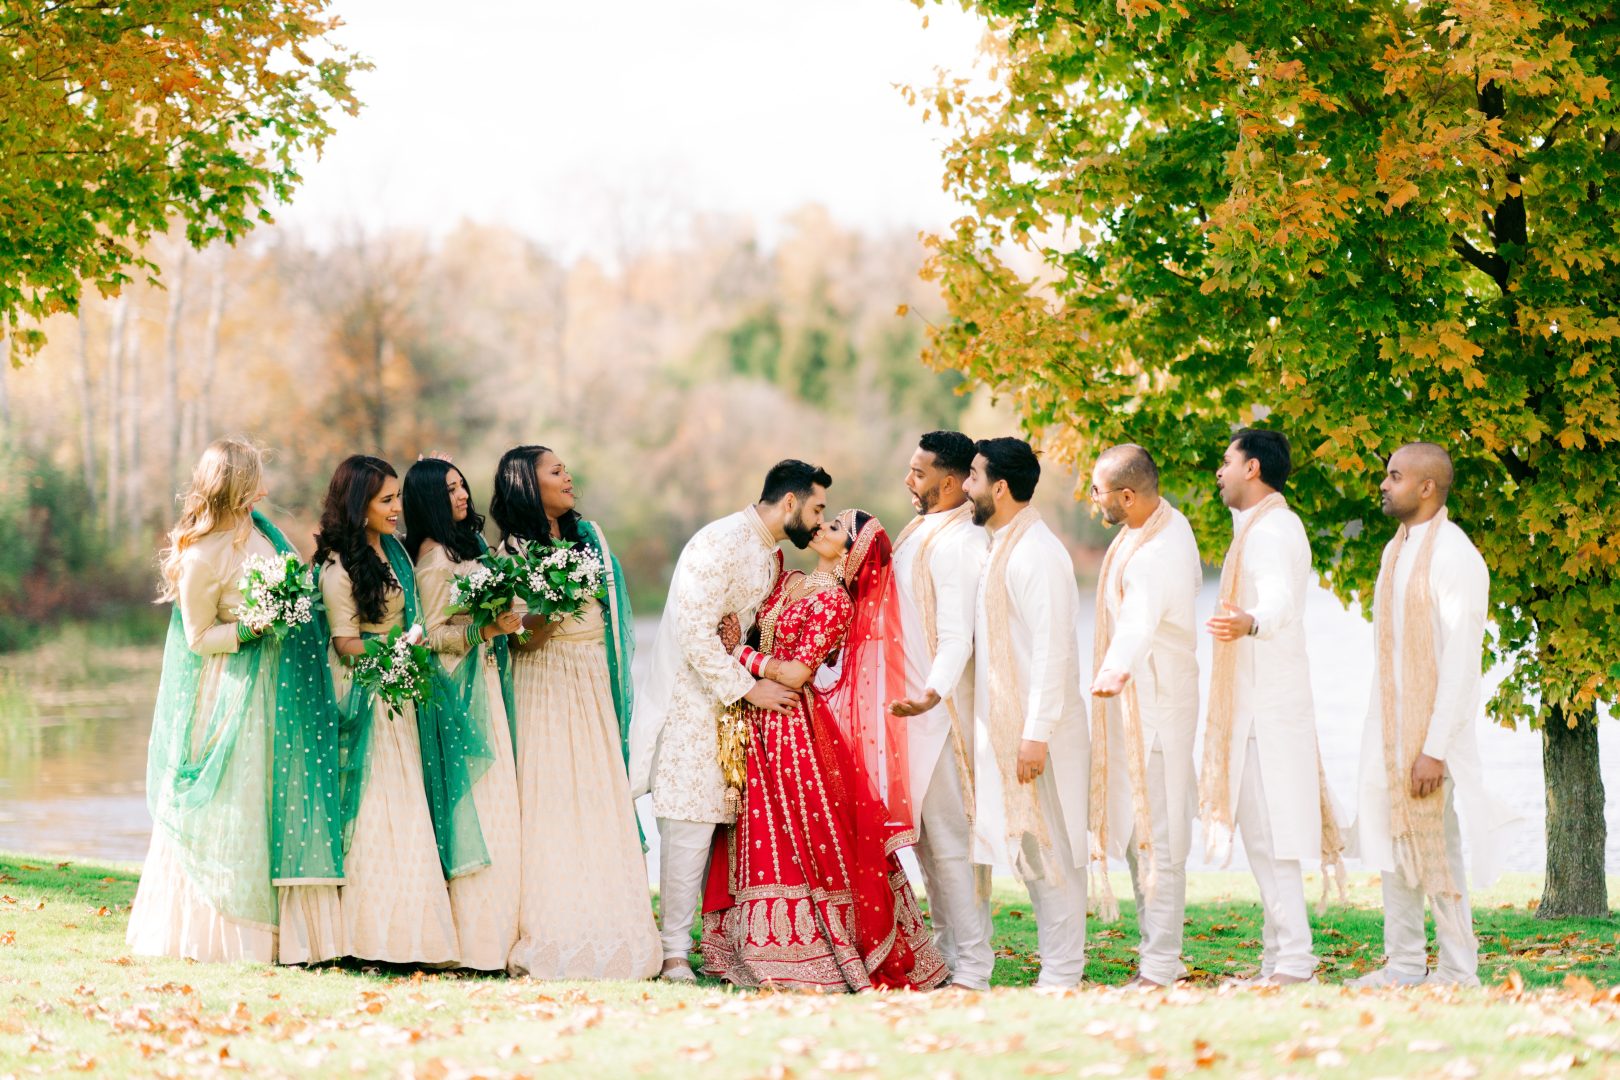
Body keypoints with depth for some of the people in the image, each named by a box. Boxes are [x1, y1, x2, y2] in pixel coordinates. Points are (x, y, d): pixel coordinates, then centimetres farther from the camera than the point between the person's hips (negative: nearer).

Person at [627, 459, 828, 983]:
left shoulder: (770, 554, 14)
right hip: (691, 704, -9)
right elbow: (694, 630, -22)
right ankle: (674, 952, -2)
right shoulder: (722, 542, -16)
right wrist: (749, 688, -17)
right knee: (691, 826, -8)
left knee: (728, 822, 7)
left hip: (734, 704, 9)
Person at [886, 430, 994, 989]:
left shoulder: (956, 544, -17)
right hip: (913, 702, 10)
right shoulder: (918, 533, 13)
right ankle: (947, 950, 21)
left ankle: (972, 968, -5)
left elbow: (957, 635, -26)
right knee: (924, 834, 14)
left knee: (949, 836, -8)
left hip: (941, 710, -10)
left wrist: (934, 692, -40)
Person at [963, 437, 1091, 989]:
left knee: (1049, 846, -4)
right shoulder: (1001, 548, 15)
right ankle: (1057, 963, 16)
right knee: (1027, 845, 11)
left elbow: (1051, 647, -21)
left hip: (1040, 728, -9)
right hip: (1005, 725, 9)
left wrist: (1036, 734, -23)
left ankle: (1061, 974, 0)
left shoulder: (1036, 553, -15)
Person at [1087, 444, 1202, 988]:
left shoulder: (1150, 558, -27)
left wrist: (1115, 672, -56)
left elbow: (1138, 622, -42)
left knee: (1154, 834, -7)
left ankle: (1159, 968, -4)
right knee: (1138, 827, 17)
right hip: (1140, 699, 11)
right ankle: (1158, 950, 24)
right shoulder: (1172, 522, 6)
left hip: (1151, 703, -11)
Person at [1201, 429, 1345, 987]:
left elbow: (1279, 596, -36)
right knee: (1266, 831, 13)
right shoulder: (1267, 525, 16)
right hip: (1257, 704, 11)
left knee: (1269, 832, -11)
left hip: (1267, 707, -11)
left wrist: (1250, 622, -57)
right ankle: (1279, 956, 17)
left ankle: (1293, 961, -11)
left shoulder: (1269, 530, -16)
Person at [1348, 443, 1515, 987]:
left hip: (1434, 726, -8)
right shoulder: (1395, 551, 13)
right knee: (1393, 843, 9)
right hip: (1388, 727, 8)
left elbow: (1461, 662, -18)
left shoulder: (1454, 556, -14)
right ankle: (1403, 966, 15)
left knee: (1436, 849, -4)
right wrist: (1379, 736, 12)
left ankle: (1459, 974, 3)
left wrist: (1435, 749, -21)